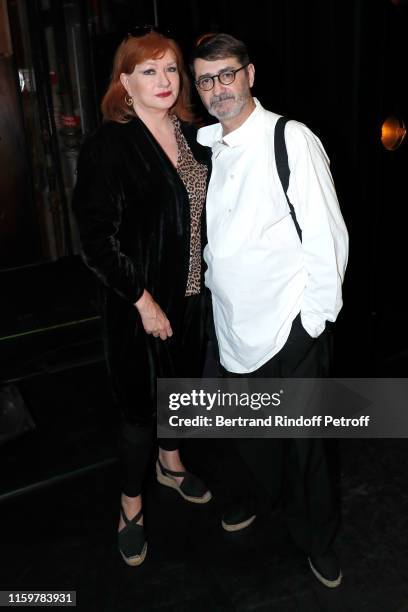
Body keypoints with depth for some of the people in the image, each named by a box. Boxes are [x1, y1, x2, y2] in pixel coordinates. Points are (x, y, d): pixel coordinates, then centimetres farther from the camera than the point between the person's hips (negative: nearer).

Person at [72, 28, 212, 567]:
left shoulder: (191, 134, 4)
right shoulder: (110, 144, -15)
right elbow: (96, 236, -18)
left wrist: (211, 276, 7)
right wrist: (143, 300, -18)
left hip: (191, 292, 6)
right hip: (141, 300, -6)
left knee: (181, 380, 21)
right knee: (141, 401, 6)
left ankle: (170, 463, 48)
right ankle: (131, 505, 30)